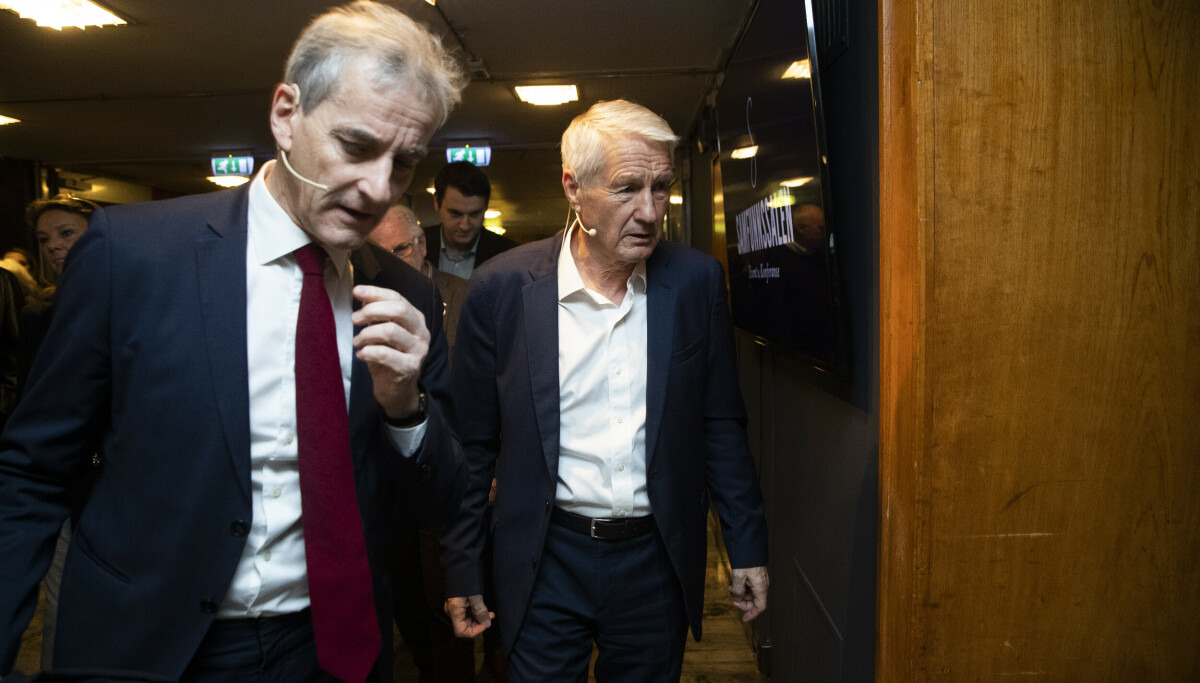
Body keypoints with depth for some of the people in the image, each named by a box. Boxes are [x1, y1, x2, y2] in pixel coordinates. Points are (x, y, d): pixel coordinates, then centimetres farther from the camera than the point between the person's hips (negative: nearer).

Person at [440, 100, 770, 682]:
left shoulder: (696, 281, -5)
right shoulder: (501, 289, -10)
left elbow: (721, 424, 3)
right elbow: (472, 444, -2)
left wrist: (747, 546, 5)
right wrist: (461, 572, 2)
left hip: (658, 560, 2)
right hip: (546, 563, -1)